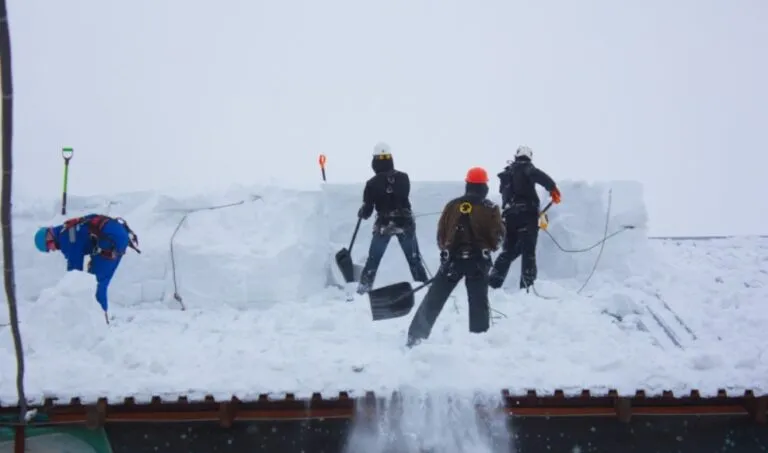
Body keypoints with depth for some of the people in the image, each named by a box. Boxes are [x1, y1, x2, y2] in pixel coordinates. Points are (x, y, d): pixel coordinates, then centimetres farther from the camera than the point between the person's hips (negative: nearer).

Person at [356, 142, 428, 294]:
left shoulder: (372, 183, -9)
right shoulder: (404, 178, -3)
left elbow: (367, 211, -6)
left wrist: (361, 213, 16)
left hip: (383, 225, -1)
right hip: (405, 223, 1)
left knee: (373, 260, 10)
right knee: (414, 259, 12)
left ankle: (363, 289, 8)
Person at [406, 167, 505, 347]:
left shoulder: (452, 205, 5)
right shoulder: (490, 208, -2)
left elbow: (441, 233, 8)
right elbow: (498, 236, -1)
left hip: (452, 259, 2)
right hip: (478, 261, -2)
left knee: (433, 299, 6)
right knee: (479, 303, 6)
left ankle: (415, 337, 4)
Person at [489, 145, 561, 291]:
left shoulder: (506, 173, 22)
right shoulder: (526, 168, 1)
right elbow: (537, 175, -22)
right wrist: (552, 188, -21)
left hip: (510, 216, 6)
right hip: (526, 214, -6)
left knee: (508, 251, 18)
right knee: (528, 252, -5)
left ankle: (493, 283, 11)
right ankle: (527, 287, -13)